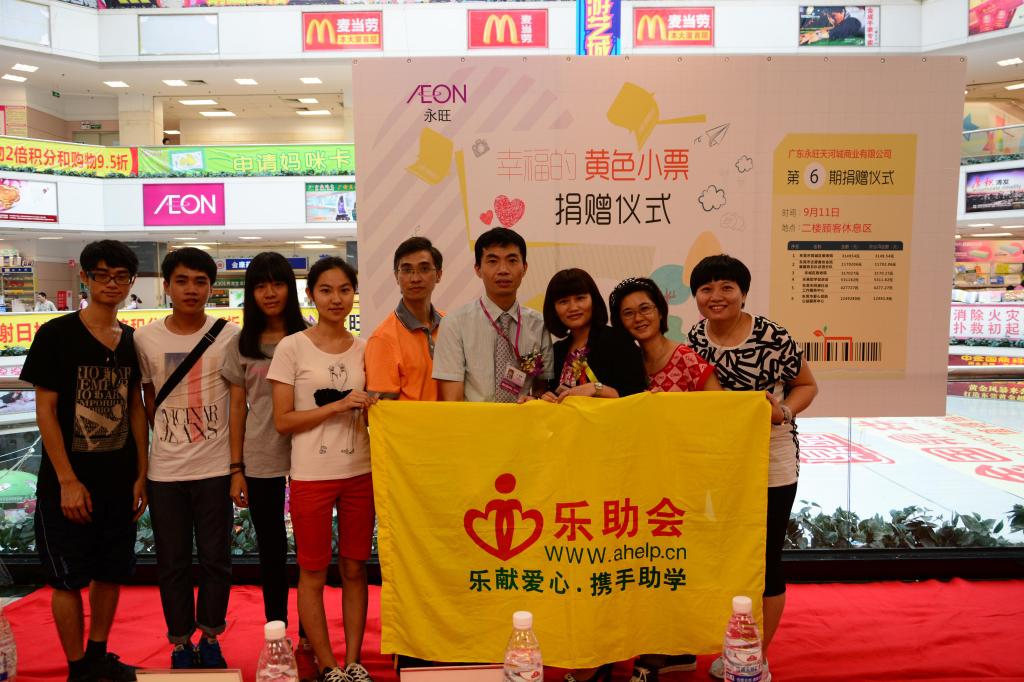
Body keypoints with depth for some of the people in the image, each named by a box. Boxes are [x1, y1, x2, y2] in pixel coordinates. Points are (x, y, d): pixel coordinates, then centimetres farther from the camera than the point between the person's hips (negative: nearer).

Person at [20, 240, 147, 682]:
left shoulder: (132, 341, 4)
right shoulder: (56, 335, -10)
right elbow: (45, 411, -11)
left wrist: (141, 475, 5)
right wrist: (68, 481, -14)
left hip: (120, 481, 5)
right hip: (70, 482, -5)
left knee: (112, 571, 15)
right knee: (69, 578, 7)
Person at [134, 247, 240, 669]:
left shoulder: (228, 335, -3)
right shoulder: (146, 338, 0)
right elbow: (148, 401, 10)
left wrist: (238, 464, -1)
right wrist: (171, 437, 2)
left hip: (215, 468, -1)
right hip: (165, 471, 1)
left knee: (216, 560, 8)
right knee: (172, 564, 11)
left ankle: (211, 638, 27)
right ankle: (181, 644, 27)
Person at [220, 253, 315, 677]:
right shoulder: (242, 345, 5)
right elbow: (237, 409, 6)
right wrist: (236, 469, 3)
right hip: (260, 462, 2)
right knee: (271, 550, 12)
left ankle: (308, 642, 19)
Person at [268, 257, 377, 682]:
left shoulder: (364, 348, 5)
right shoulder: (292, 348, -5)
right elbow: (282, 421, -8)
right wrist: (337, 406, -17)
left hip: (359, 473, 3)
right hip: (311, 476, -3)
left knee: (355, 569, 11)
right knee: (313, 573, 8)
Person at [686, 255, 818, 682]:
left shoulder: (771, 337, -15)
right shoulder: (695, 337, 0)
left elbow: (807, 385, -3)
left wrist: (783, 412, -20)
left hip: (769, 465, -5)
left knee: (765, 560, 6)